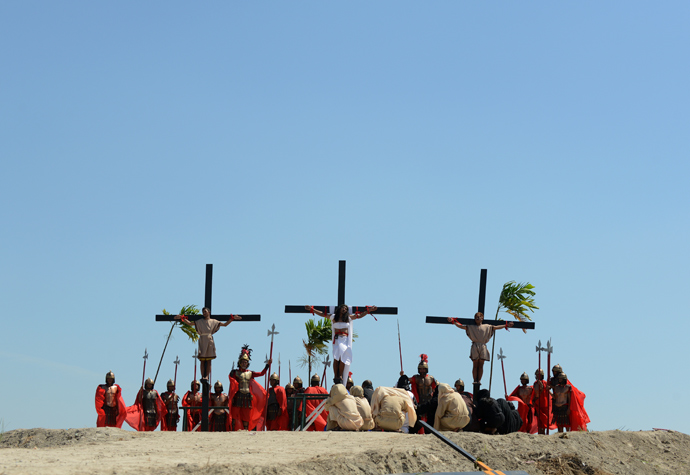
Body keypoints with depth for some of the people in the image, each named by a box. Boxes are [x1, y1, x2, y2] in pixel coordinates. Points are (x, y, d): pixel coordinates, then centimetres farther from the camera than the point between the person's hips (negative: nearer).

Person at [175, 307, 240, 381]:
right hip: (202, 341, 0)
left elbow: (225, 324, 12)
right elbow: (190, 323, 11)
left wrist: (232, 318, 3)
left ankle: (207, 376, -7)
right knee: (202, 360, -4)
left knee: (209, 360, -4)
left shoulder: (213, 321, 12)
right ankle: (202, 376, -6)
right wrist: (182, 318, -1)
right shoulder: (200, 322, 14)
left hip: (210, 340, 0)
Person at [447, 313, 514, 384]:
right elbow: (461, 326, 6)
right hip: (475, 346, -1)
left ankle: (479, 380, 0)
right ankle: (475, 380, -2)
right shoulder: (471, 327, 11)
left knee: (481, 365, -1)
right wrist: (453, 322, -4)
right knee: (475, 365, -2)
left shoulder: (487, 327, 13)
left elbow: (496, 327, 12)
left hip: (483, 347, 1)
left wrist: (506, 325, 5)